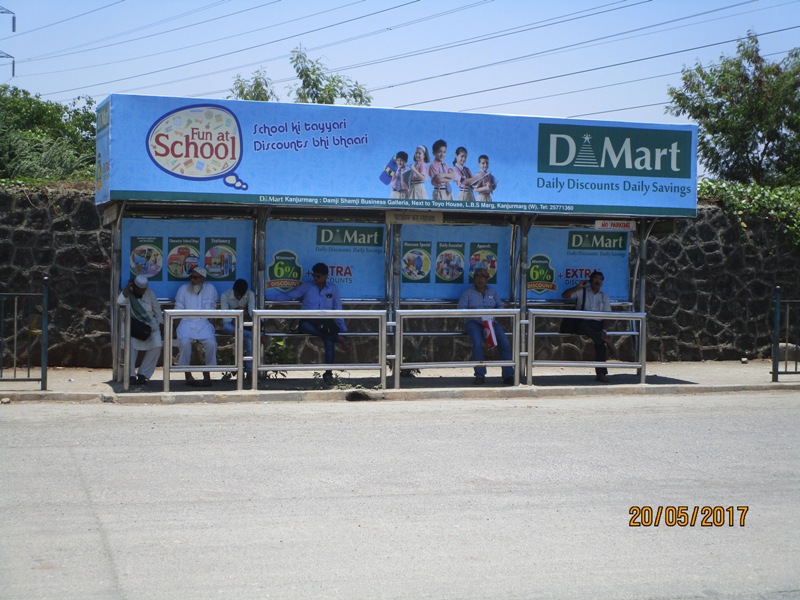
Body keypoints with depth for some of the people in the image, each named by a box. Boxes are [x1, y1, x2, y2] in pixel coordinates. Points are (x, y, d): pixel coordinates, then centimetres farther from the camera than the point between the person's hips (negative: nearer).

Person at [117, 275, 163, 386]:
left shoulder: (149, 293, 5)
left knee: (157, 345, -22)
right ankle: (131, 375, -20)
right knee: (131, 343, -31)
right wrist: (128, 286, -19)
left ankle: (143, 374, -13)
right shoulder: (128, 293, -2)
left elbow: (157, 309, 12)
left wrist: (161, 323, 6)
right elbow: (120, 301, -24)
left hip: (150, 324, 2)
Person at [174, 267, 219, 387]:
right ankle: (188, 375, -23)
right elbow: (178, 309, 9)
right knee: (184, 341, -31)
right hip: (187, 322, 0)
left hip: (204, 323, 0)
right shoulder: (183, 289, 12)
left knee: (211, 342, -29)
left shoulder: (210, 289, 14)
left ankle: (207, 374, -14)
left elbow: (211, 309, 14)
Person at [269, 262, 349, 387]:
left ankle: (328, 374, -26)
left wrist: (344, 330, 10)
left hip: (325, 322, 1)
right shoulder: (306, 286, 15)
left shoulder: (333, 289, 16)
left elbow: (338, 310, 16)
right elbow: (287, 295, 15)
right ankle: (338, 338, -34)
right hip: (308, 322, -1)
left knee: (329, 340, -30)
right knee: (304, 325, -38)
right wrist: (266, 297, 7)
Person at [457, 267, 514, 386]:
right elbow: (461, 309, 0)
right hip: (473, 322, -3)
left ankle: (508, 375, -19)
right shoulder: (468, 292, 9)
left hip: (491, 322, 3)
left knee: (504, 342, -23)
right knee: (477, 343, -34)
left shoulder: (492, 291, 19)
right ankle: (480, 375, -28)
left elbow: (500, 306, 17)